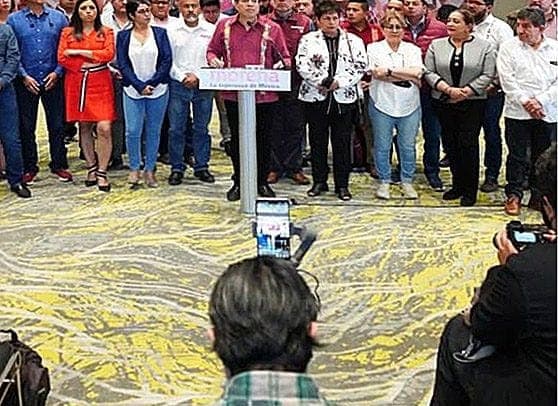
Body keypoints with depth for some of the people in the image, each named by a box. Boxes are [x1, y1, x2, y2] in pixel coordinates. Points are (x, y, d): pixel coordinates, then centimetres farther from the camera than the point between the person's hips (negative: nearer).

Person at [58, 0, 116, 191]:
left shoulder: (106, 32, 8)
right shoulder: (68, 32, 9)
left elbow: (109, 54, -8)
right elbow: (62, 58, 0)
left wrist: (79, 52, -9)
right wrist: (84, 64, -9)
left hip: (100, 84, -1)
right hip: (77, 83, 2)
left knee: (104, 128, -11)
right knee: (84, 127, 7)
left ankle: (102, 172, -4)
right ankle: (91, 167, 19)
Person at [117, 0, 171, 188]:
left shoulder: (160, 33, 5)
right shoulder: (123, 36, 5)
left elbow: (167, 60, -1)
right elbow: (122, 65, -1)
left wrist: (151, 83, -11)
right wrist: (140, 86, -12)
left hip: (158, 90, 1)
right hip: (133, 90, 0)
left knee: (153, 131, 5)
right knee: (133, 131, -5)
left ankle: (150, 170, 15)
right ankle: (134, 169, 11)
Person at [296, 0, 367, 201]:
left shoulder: (354, 41, 6)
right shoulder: (308, 40, 3)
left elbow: (360, 67, -2)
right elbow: (302, 65, -8)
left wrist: (339, 82, -14)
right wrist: (321, 81, -17)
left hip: (343, 97, 0)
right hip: (315, 97, 0)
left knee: (342, 142, 2)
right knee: (317, 141, 7)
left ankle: (342, 185, 10)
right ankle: (319, 182, 17)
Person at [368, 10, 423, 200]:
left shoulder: (413, 50, 9)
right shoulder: (374, 48, 2)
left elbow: (417, 72, -8)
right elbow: (377, 73, -12)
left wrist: (389, 71, -11)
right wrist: (407, 76, -11)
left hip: (409, 105, 2)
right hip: (382, 103, -2)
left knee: (408, 145, 7)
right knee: (382, 146, 5)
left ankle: (407, 182, 19)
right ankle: (384, 182, 17)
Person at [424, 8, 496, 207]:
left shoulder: (484, 47, 0)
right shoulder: (436, 45, 6)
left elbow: (488, 75, -5)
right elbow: (429, 72, 0)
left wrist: (465, 91, -13)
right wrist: (448, 89, -13)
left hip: (472, 103, -3)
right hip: (444, 103, 3)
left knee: (468, 144, -5)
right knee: (451, 144, 7)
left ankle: (470, 190, 3)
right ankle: (457, 185, 19)